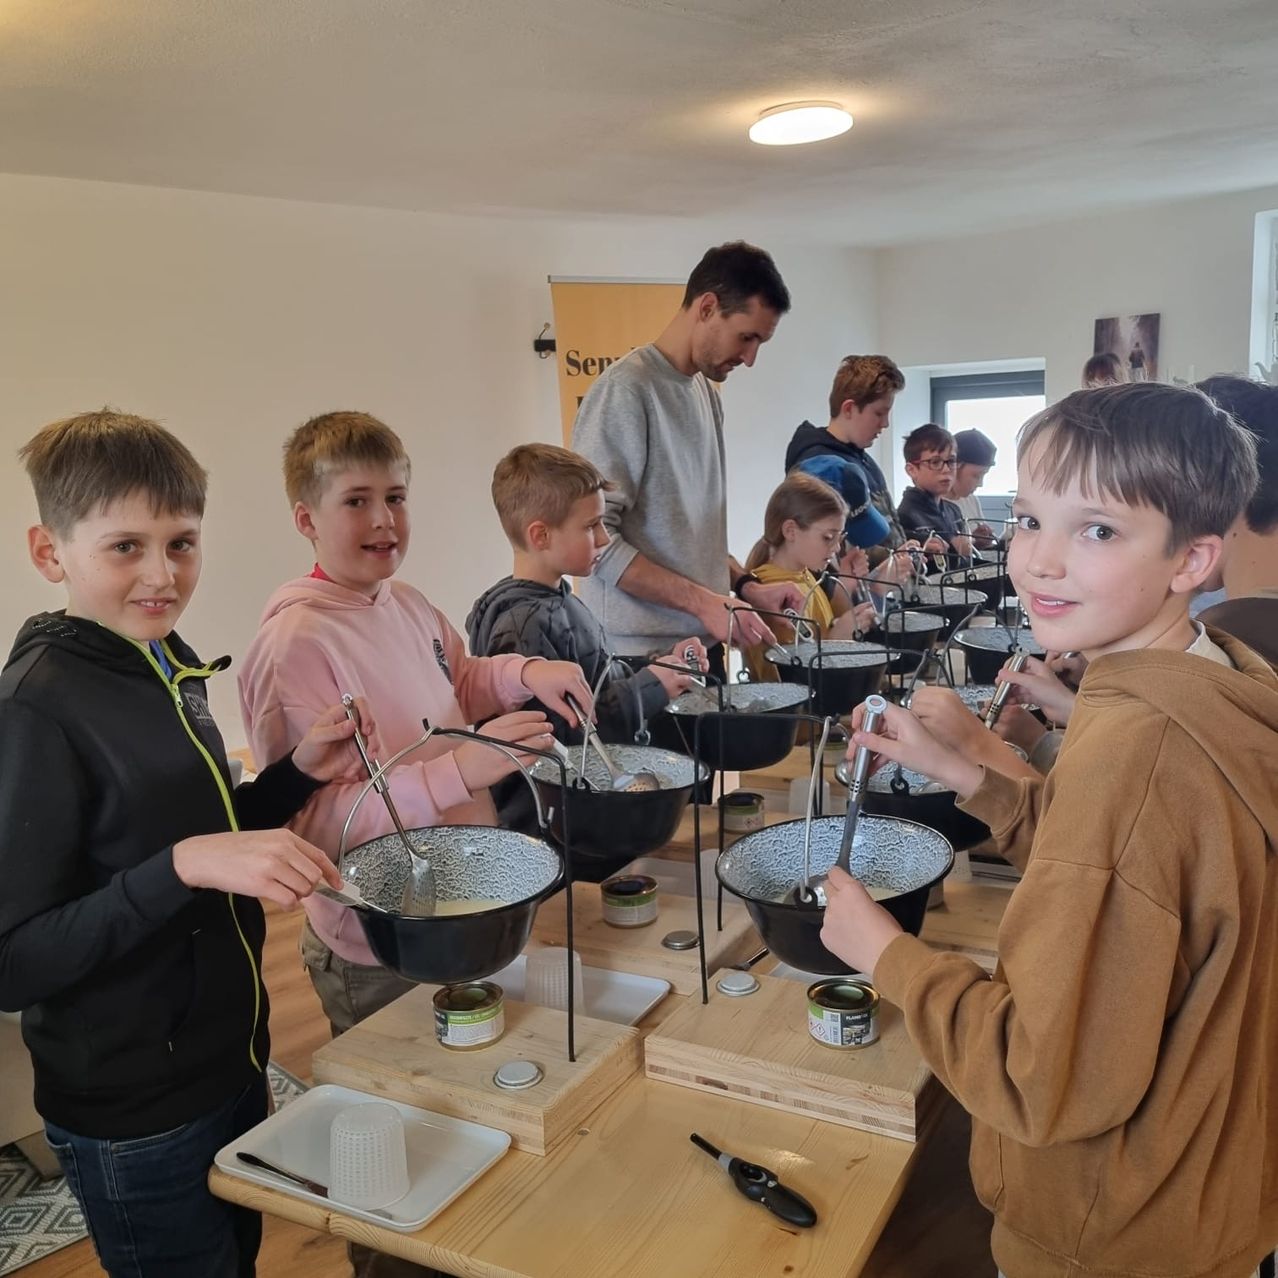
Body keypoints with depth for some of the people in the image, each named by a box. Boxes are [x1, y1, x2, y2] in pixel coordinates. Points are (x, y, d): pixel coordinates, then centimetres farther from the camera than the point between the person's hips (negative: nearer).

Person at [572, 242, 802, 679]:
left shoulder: (707, 392, 11)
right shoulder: (626, 390, -14)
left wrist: (746, 586, 5)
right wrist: (703, 600, -21)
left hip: (703, 644, 8)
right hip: (640, 657, -8)